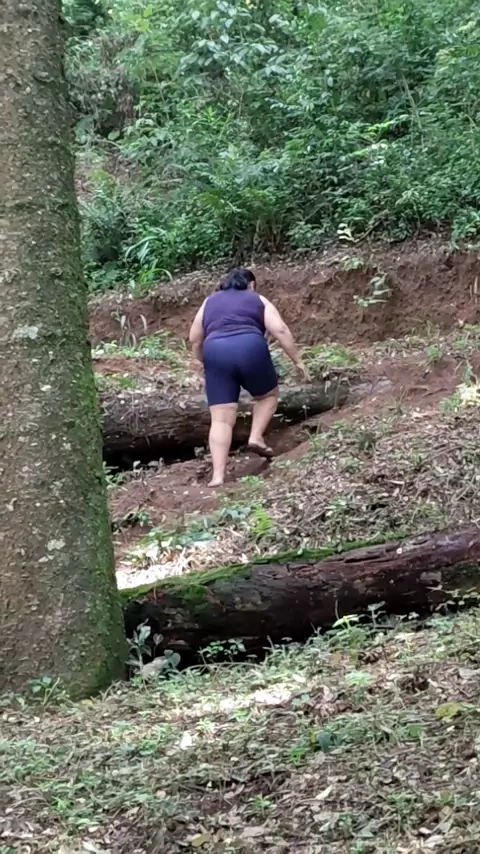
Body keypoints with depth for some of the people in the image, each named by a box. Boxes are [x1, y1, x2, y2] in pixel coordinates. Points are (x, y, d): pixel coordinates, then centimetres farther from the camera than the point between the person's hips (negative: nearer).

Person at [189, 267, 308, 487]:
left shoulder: (210, 302, 28)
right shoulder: (259, 301, 20)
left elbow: (195, 338, 23)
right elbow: (280, 330, 6)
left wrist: (201, 361, 38)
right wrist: (297, 361, 8)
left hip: (216, 353, 2)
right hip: (250, 349, -2)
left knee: (221, 419, 0)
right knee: (268, 395, 25)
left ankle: (218, 476, -9)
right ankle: (256, 437, 4)